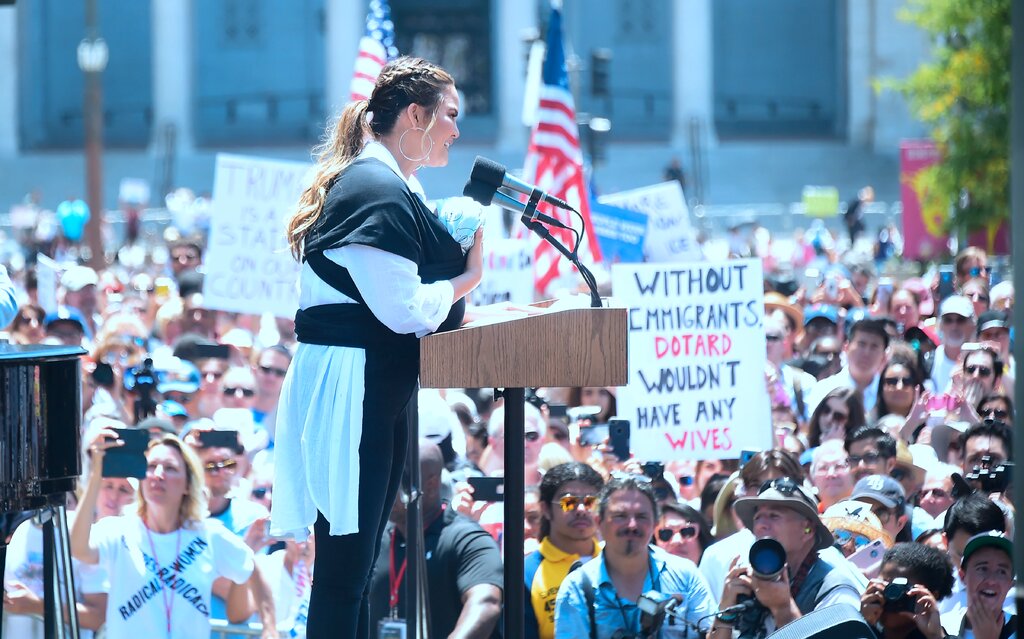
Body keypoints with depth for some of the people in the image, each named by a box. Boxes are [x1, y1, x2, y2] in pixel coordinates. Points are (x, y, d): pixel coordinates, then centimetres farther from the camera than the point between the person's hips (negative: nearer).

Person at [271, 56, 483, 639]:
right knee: (346, 566, -10)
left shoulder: (399, 188, 16)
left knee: (358, 564, 12)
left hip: (379, 390, 11)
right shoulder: (378, 191, -16)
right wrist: (466, 279, -4)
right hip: (350, 389, -11)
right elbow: (403, 308, -19)